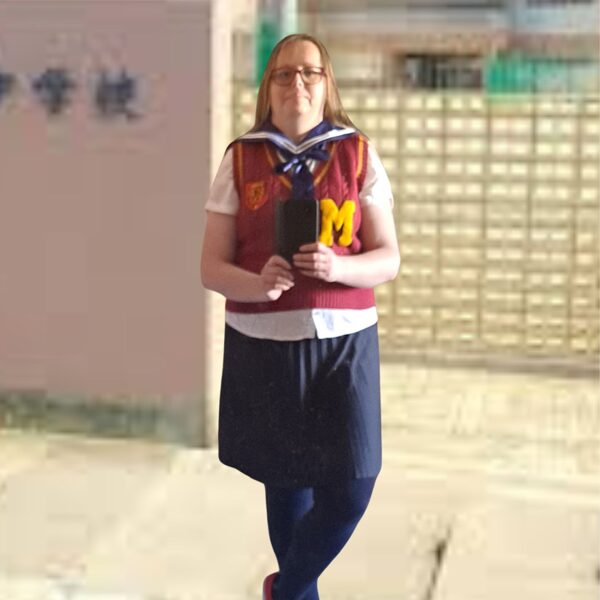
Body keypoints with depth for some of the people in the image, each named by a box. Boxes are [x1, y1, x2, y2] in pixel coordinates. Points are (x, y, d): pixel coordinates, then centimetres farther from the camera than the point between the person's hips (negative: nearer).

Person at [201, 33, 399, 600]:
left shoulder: (359, 156, 3)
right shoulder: (240, 161, 2)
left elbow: (388, 259, 1)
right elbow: (212, 266, 0)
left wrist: (338, 267, -20)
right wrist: (257, 284, -22)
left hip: (344, 343, 0)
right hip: (263, 344, 0)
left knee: (349, 492, -5)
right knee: (287, 484, 9)